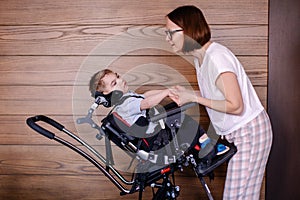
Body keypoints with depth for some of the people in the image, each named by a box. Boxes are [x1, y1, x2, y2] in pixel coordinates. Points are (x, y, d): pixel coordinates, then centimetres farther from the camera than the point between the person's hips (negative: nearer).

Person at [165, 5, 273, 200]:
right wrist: (187, 94, -1)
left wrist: (194, 98, -20)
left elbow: (235, 106, -24)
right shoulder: (201, 56, 7)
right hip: (235, 132, 9)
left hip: (249, 131, -9)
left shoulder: (217, 57, -23)